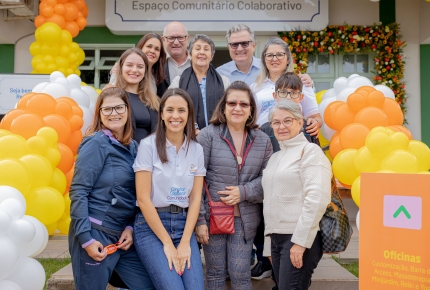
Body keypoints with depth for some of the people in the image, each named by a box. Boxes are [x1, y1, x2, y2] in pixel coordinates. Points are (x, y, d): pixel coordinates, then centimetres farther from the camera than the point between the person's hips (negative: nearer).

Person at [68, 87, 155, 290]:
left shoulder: (133, 147, 8)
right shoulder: (96, 143, -10)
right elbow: (78, 191, -14)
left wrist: (130, 227, 0)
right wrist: (86, 238, -17)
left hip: (122, 235, 6)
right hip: (95, 234, -6)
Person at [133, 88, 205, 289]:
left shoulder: (196, 149, 5)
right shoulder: (148, 145, -7)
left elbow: (195, 199, 3)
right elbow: (143, 199, -10)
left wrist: (185, 242, -7)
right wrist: (167, 242, -11)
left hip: (184, 225, 4)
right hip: (151, 226, -3)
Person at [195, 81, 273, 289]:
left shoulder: (262, 140, 4)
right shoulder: (208, 135, -5)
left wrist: (244, 192, -14)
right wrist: (199, 219, -11)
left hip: (245, 220, 2)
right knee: (215, 273, 11)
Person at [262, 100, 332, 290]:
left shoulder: (310, 151, -6)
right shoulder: (275, 157, 17)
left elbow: (317, 199, -17)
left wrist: (300, 241, -20)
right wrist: (270, 239, 14)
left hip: (300, 238, -7)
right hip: (276, 237, 7)